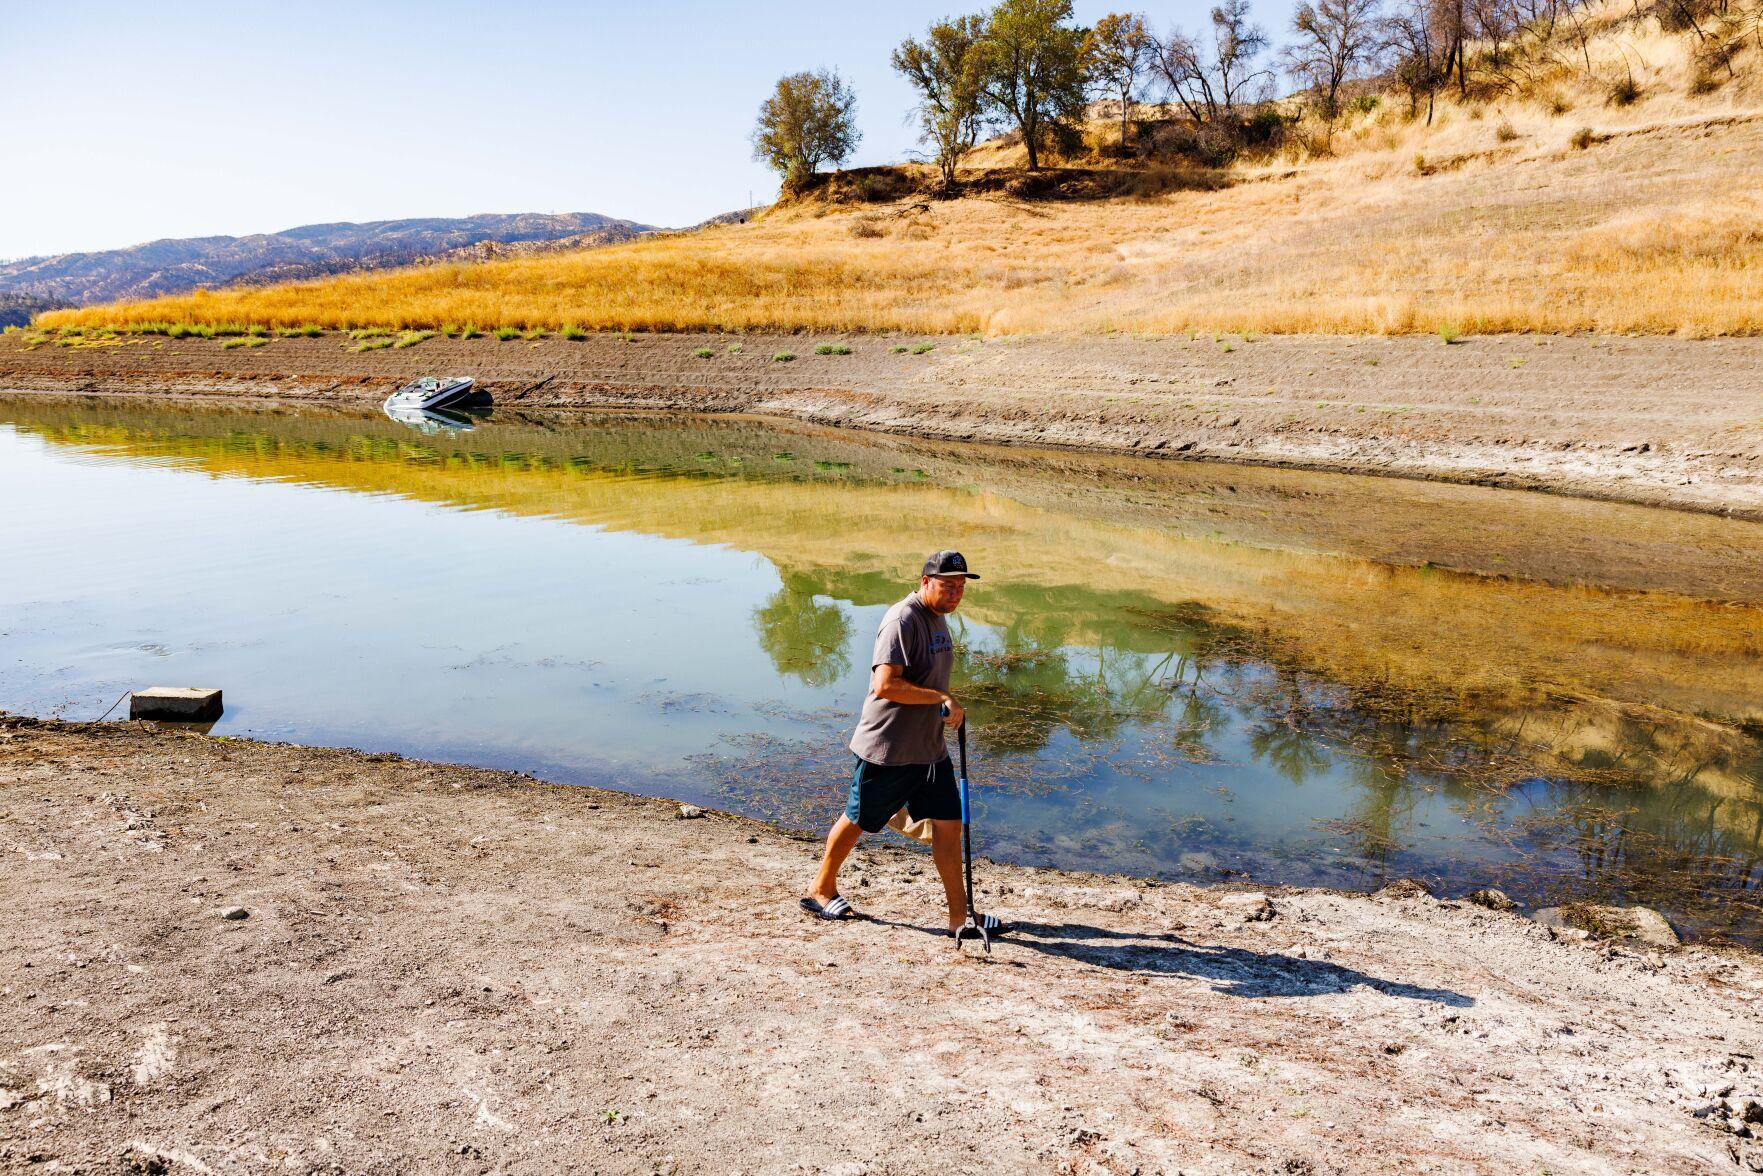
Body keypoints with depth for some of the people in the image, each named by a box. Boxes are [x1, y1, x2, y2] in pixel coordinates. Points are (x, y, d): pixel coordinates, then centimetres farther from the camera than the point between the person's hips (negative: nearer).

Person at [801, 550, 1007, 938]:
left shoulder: (939, 617, 9)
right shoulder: (902, 620, -21)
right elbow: (884, 685, -30)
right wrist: (943, 698, -27)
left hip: (930, 748, 8)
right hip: (886, 750, -8)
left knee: (949, 824, 4)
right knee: (857, 821, 10)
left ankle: (959, 916, 12)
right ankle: (821, 890, 32)